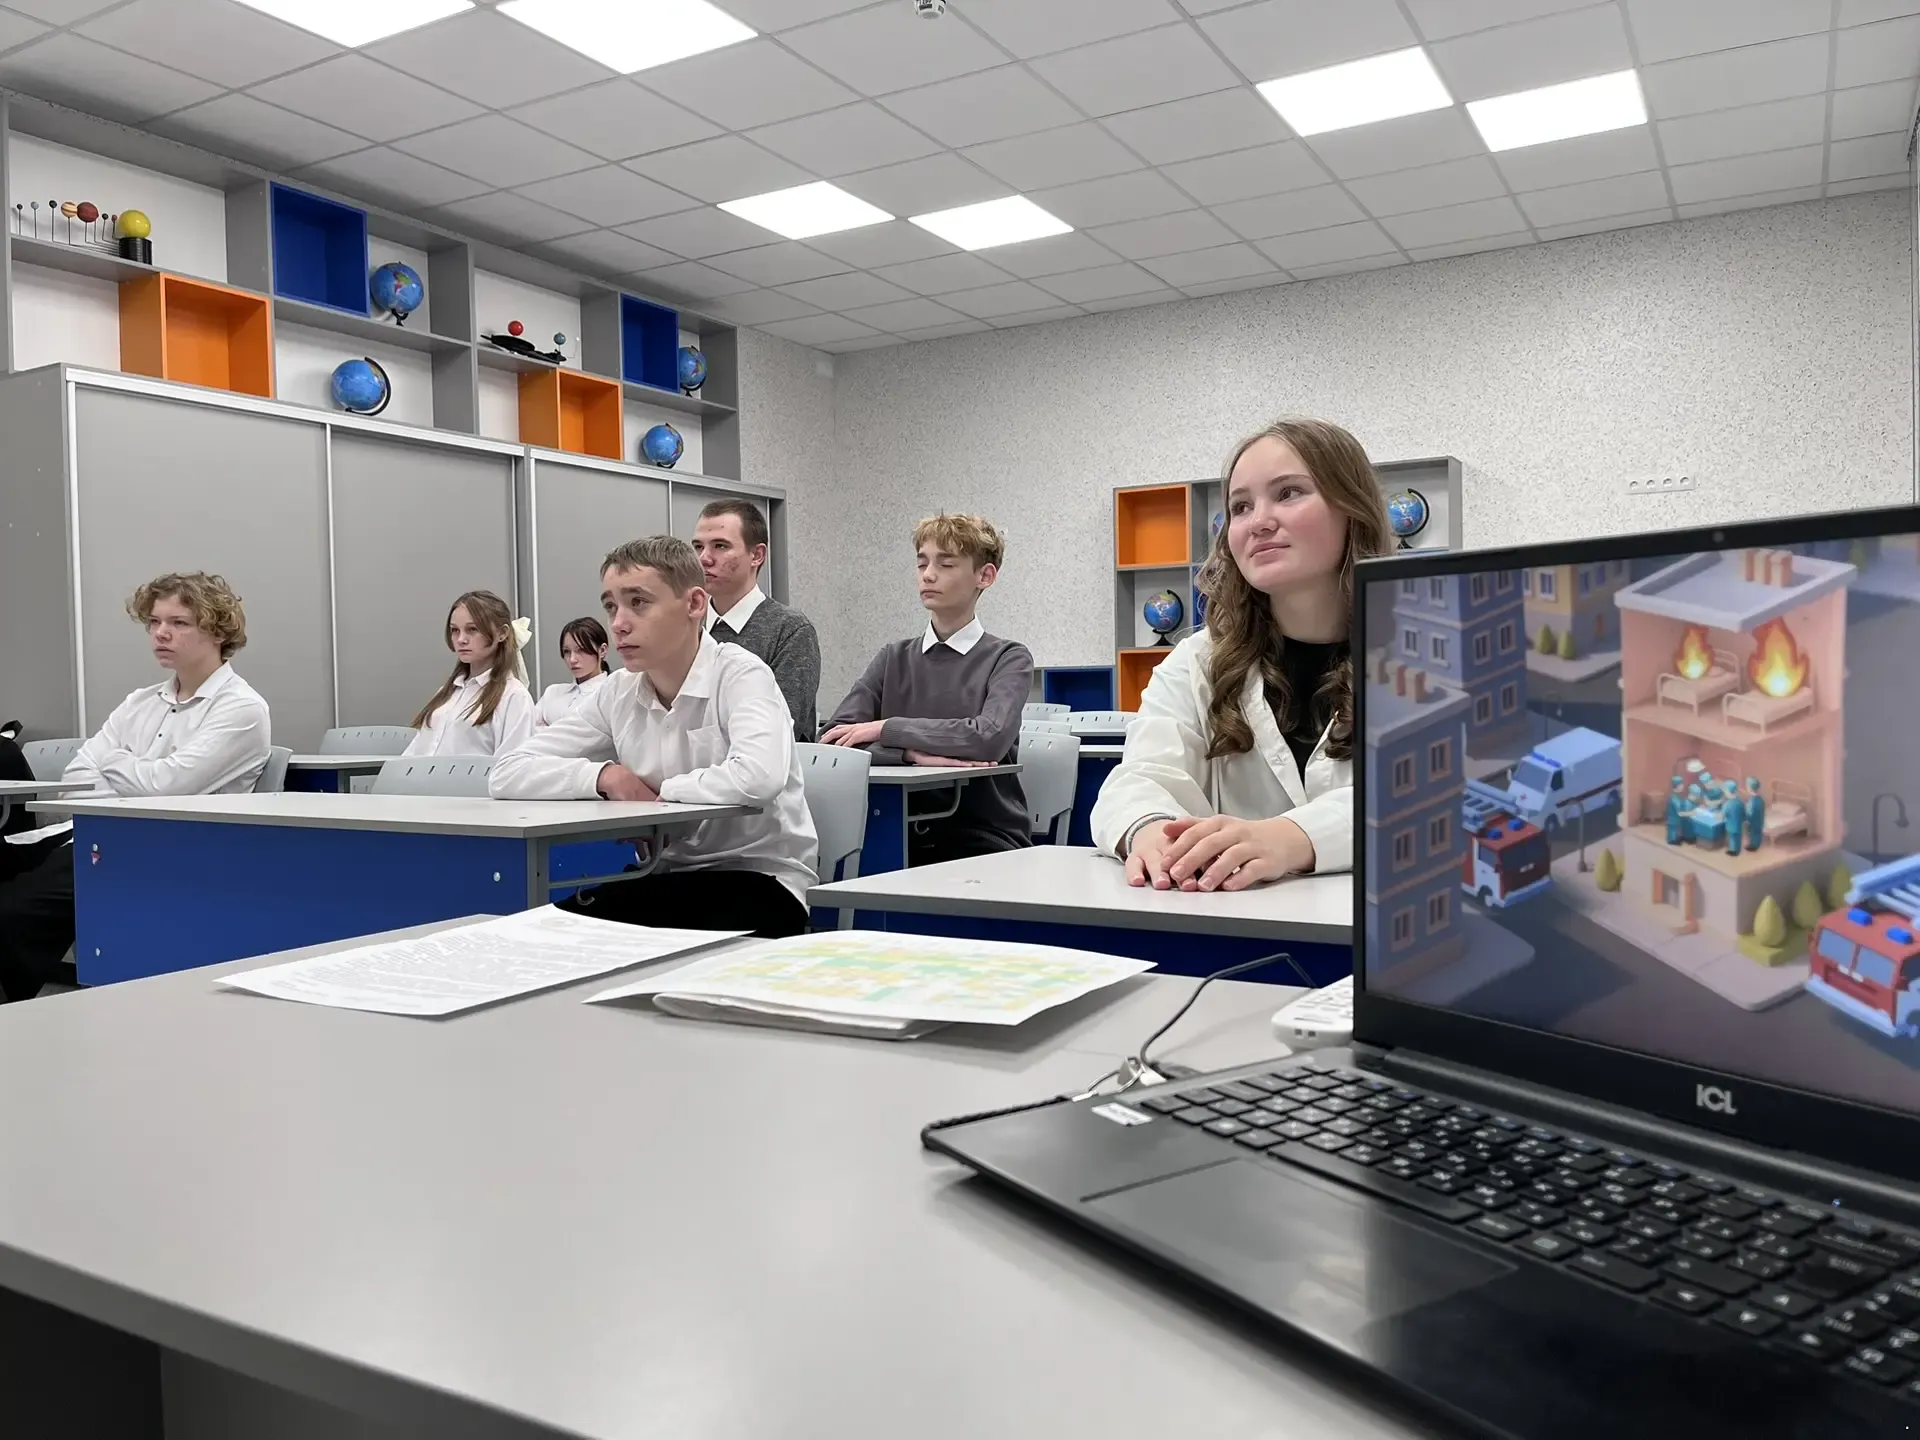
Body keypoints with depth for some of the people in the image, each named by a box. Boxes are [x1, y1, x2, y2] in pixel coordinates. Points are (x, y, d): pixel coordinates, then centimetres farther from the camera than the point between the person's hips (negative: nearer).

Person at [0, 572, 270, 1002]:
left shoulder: (241, 709, -4)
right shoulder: (140, 702, 20)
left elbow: (165, 785, -14)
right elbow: (77, 776, 11)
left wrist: (112, 760, 5)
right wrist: (133, 773, -10)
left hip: (155, 854, -7)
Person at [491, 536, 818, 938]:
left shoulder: (741, 675, -14)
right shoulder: (617, 693, 3)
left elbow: (758, 777, -35)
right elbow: (507, 774, 1)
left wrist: (664, 792, -17)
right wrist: (604, 775, -14)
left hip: (761, 881, -6)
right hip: (670, 879, 6)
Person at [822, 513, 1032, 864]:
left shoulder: (1008, 659, 1)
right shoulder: (894, 659, 12)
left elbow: (990, 738, -18)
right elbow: (835, 737, -2)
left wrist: (886, 729, -11)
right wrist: (914, 753, -18)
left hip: (985, 841, -3)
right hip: (905, 838, 3)